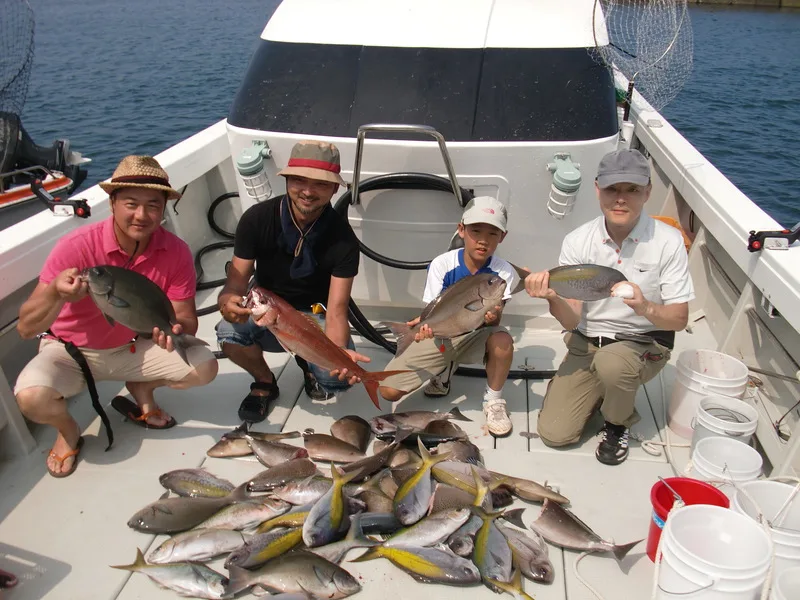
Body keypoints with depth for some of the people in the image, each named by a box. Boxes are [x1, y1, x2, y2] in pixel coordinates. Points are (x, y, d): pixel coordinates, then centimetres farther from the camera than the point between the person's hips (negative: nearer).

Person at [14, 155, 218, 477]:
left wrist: (177, 329, -38)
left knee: (205, 367, -17)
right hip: (70, 350, -2)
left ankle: (140, 389, 14)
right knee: (31, 397, -31)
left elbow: (187, 318, -12)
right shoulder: (76, 247, -26)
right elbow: (26, 327, -25)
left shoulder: (176, 252, -17)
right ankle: (68, 430, 7)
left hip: (132, 348, 3)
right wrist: (56, 294, -47)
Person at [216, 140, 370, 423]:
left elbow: (336, 310, -23)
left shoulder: (343, 238, -19)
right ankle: (265, 383, 3)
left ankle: (308, 363, 13)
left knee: (339, 375, -28)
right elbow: (235, 285, -16)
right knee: (229, 332, -32)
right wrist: (228, 302, -42)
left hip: (314, 313, -1)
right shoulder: (257, 218, -16)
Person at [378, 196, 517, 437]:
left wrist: (492, 317, -40)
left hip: (475, 335, 0)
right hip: (440, 335, 1)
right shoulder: (442, 264, -16)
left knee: (502, 340, -38)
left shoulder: (503, 273, -14)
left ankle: (493, 399, -7)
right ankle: (444, 370, 17)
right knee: (388, 391, -13)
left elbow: (495, 319, -14)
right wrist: (428, 324, -37)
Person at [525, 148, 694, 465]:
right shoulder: (577, 242, -10)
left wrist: (646, 308, -34)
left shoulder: (667, 241, -15)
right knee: (554, 433, -7)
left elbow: (679, 319, -12)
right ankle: (602, 390, 25)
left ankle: (619, 423, -2)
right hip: (586, 343, 2)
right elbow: (571, 320, -12)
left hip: (644, 343, -2)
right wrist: (552, 298, -35)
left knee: (610, 362, -38)